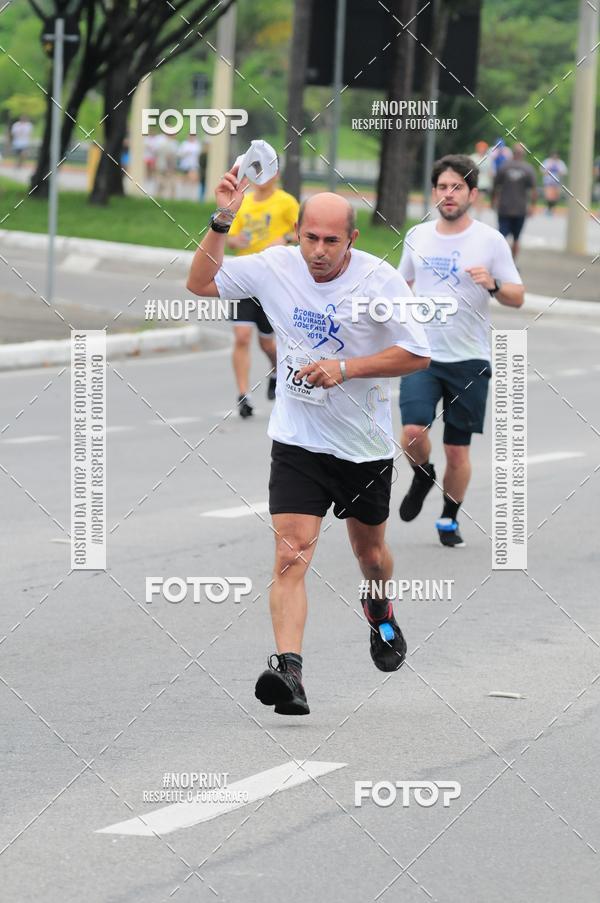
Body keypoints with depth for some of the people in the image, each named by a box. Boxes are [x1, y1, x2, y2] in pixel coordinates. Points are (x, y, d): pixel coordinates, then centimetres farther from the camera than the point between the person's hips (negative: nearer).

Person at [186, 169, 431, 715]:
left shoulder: (379, 279, -14)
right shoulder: (276, 267, -6)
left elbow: (418, 355, -11)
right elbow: (202, 283, 4)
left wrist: (345, 368, -21)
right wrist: (222, 221, -10)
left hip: (366, 445, 0)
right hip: (298, 442, 0)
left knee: (370, 551, 18)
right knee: (291, 555, -17)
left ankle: (382, 617, 52)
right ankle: (289, 670, -27)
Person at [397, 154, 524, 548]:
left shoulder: (490, 241, -3)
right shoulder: (418, 237, 7)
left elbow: (517, 297, -2)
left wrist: (493, 284, -21)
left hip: (469, 360, -2)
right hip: (421, 354, 2)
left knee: (458, 450, 3)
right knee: (413, 432, -17)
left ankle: (449, 520, 23)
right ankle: (423, 476, 15)